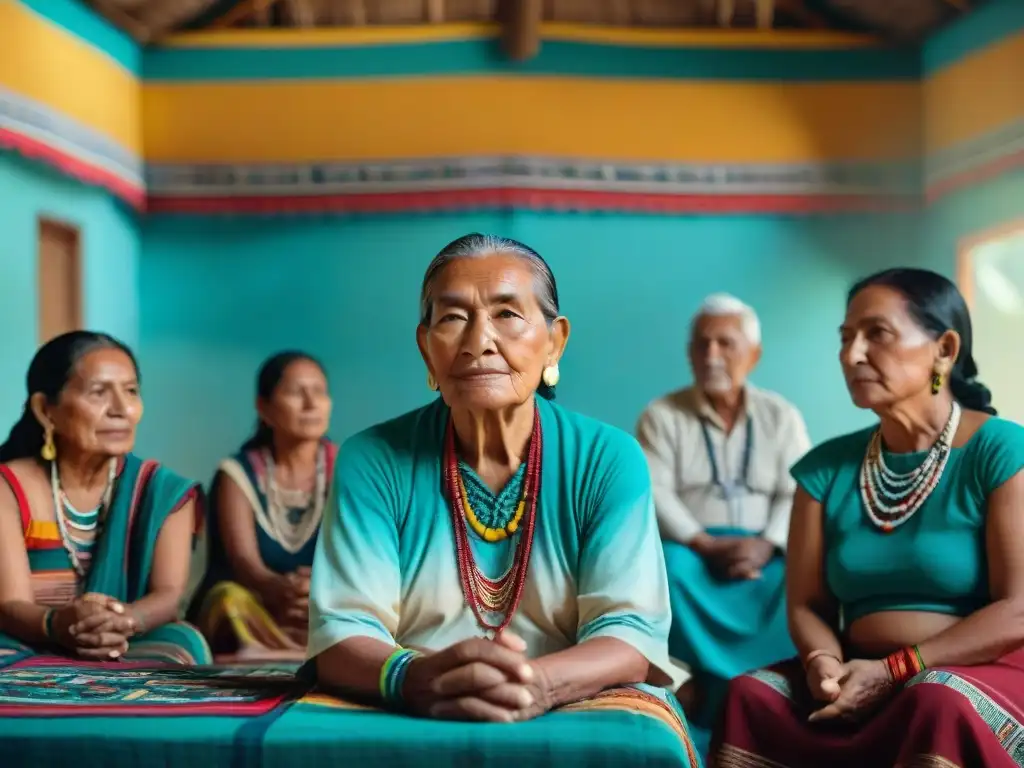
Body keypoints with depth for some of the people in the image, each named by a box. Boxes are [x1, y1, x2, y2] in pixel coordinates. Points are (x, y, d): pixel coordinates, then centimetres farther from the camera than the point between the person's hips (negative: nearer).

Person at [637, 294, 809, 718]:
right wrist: (708, 545, -19)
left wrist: (766, 544, -19)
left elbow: (798, 494, 1)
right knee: (672, 568, -36)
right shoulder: (661, 415, 5)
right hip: (691, 548, -1)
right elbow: (654, 493, -6)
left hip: (764, 551, 1)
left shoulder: (782, 416, 11)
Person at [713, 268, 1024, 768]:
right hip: (857, 681, 4)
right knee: (749, 696, -23)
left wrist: (891, 672, -16)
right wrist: (824, 665, -14)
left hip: (980, 676, -4)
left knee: (939, 703, -37)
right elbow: (806, 604, 9)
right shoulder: (827, 465, 10)